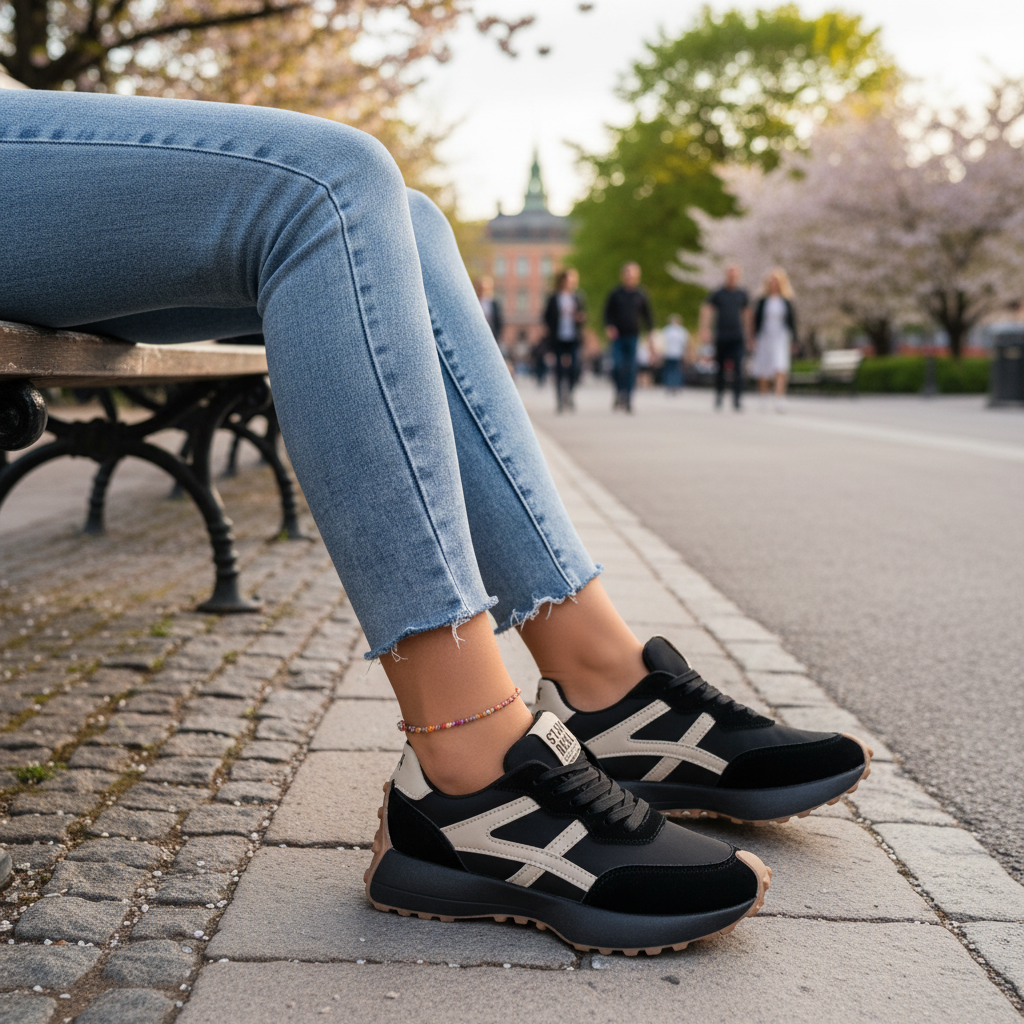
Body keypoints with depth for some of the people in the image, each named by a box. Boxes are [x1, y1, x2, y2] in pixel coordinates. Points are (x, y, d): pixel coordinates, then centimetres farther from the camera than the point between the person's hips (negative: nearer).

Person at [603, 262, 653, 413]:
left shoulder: (641, 295, 8)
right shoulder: (615, 293, 4)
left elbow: (647, 315, 14)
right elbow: (607, 312, 7)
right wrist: (608, 327, -8)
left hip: (633, 337, 1)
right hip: (617, 336, -1)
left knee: (631, 369, -3)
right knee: (617, 365, -12)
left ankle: (628, 399, 5)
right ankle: (619, 393, 9)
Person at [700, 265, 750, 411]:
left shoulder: (742, 295, 9)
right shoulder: (717, 294, 3)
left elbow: (746, 313, 18)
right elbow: (706, 310, 2)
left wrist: (747, 333, 18)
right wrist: (705, 329, -9)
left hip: (737, 338, 0)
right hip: (721, 337, 0)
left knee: (738, 369, -12)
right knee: (720, 369, 7)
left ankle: (737, 399, -13)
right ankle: (719, 394, 27)